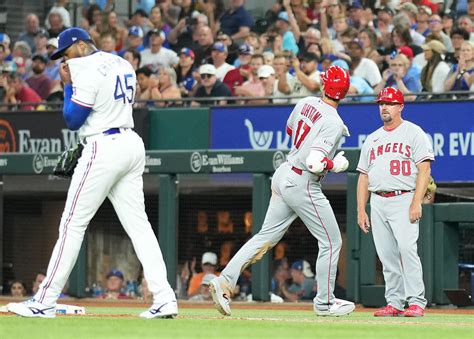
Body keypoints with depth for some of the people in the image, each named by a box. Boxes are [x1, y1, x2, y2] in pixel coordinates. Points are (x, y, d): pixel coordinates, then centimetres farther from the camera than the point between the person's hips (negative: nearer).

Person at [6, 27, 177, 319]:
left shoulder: (88, 70, -11)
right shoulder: (123, 64, 16)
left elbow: (73, 120, -10)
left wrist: (68, 85, 1)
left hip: (103, 148, -8)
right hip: (132, 145, 8)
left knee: (73, 223, -3)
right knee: (138, 223, 4)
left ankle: (45, 302, -1)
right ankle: (164, 298, -7)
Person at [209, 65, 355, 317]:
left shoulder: (305, 103, 3)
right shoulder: (333, 123, -21)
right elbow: (315, 163, -28)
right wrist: (335, 164, -10)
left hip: (282, 177, 8)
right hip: (303, 185, -8)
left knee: (266, 237, 11)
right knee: (331, 242, 7)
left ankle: (225, 280, -1)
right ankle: (324, 303, 14)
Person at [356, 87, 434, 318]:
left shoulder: (413, 133, 3)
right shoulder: (372, 139, 20)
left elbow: (424, 169, -6)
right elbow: (364, 177, 20)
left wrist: (416, 202, -16)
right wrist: (361, 210, 11)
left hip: (404, 199, -6)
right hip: (378, 202, 6)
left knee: (407, 248, -19)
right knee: (387, 255, 2)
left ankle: (416, 302, -19)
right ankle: (394, 303, 7)